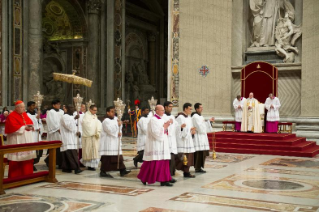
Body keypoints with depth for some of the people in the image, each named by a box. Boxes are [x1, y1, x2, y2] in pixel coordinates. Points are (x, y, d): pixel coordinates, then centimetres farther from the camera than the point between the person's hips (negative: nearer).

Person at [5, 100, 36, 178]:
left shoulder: (25, 114, 13)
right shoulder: (11, 116, -10)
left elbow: (30, 122, 14)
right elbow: (13, 127, -20)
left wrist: (30, 126, -8)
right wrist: (24, 127, -20)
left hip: (27, 140, 7)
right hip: (17, 141, -7)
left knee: (28, 157, 8)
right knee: (17, 159, -5)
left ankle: (27, 175, 16)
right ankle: (14, 177, 3)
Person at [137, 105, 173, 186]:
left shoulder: (162, 119, 14)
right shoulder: (153, 120, -12)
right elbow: (155, 132, -19)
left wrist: (166, 127, 0)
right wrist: (164, 127, -12)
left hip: (162, 145, 9)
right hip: (155, 145, -9)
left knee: (164, 163, 4)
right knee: (153, 163, -3)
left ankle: (164, 180, 7)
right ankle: (144, 178, 12)